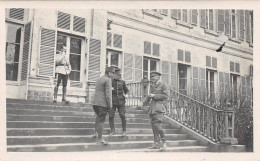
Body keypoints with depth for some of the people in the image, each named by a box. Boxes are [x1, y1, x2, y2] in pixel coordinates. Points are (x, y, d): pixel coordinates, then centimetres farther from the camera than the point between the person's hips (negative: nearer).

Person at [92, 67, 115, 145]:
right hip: (102, 103, -8)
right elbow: (108, 93, -16)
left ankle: (96, 132, 27)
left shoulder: (98, 79, 16)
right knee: (101, 120, -4)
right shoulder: (108, 80, -10)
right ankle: (99, 139, -1)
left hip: (95, 102, 8)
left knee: (99, 116, 28)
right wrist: (110, 105, -12)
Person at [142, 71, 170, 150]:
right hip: (152, 108, 8)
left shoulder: (163, 85, -2)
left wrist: (154, 96, -12)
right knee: (154, 126, 7)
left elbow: (165, 95, -12)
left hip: (158, 109, -7)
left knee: (158, 126, -13)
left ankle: (164, 143, 0)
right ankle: (156, 143, 13)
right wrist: (144, 101, 10)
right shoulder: (152, 86, 20)